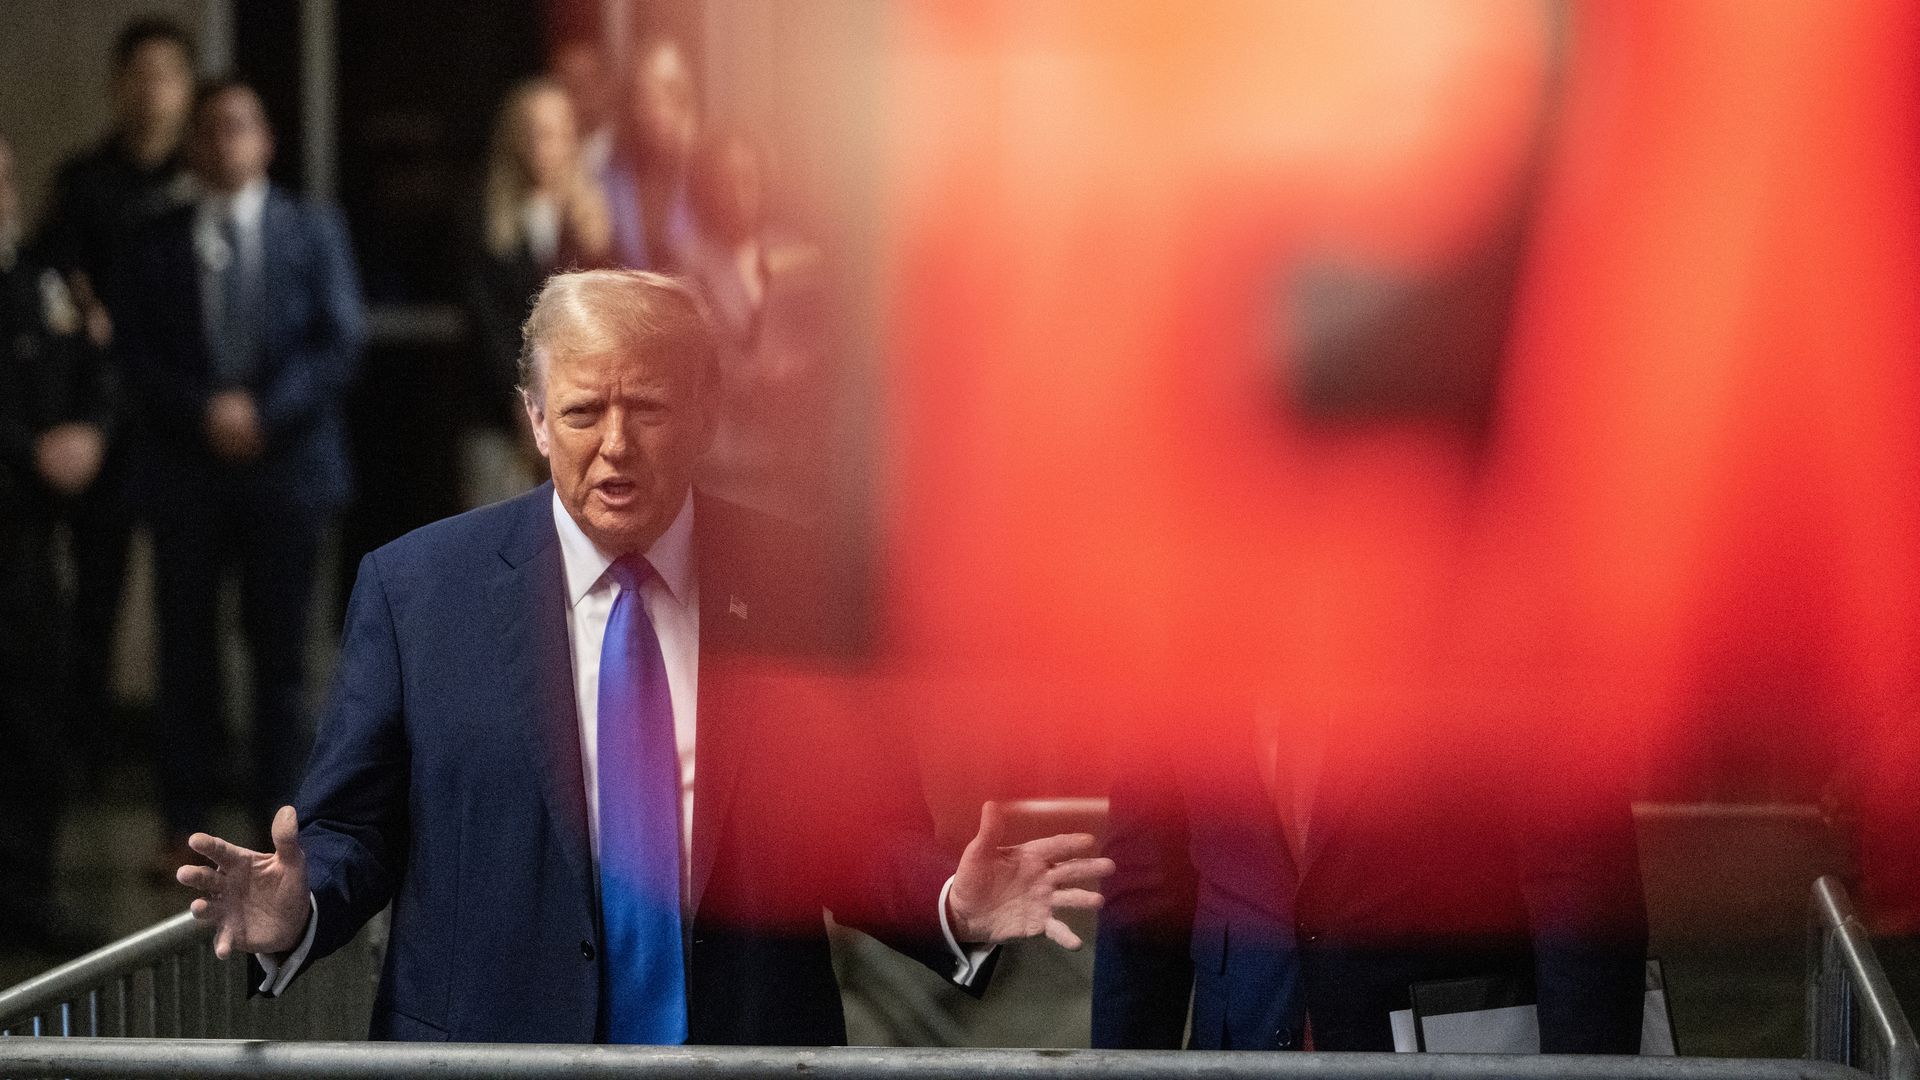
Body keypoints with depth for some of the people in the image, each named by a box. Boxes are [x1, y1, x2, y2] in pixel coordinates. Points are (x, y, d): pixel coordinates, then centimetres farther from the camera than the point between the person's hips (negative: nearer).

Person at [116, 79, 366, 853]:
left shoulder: (312, 231, 6)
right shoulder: (157, 245, 5)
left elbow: (340, 340, -1)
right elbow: (137, 356, 1)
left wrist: (266, 412, -12)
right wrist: (204, 412, -14)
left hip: (285, 463, 0)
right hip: (186, 471, 0)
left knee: (281, 651, 3)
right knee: (187, 649, 3)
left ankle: (279, 816, 10)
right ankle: (186, 825, 9)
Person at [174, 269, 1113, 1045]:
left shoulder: (786, 588, -2)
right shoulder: (414, 589, -3)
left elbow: (859, 829, 1)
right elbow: (353, 827, -1)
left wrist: (954, 906, -17)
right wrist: (295, 910, -21)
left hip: (748, 1040, 1)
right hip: (484, 1040, -1)